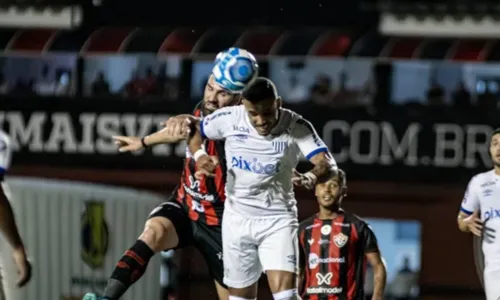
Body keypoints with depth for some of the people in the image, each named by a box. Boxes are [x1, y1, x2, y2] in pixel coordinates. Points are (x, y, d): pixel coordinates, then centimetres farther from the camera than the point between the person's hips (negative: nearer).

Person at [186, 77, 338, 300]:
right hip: (237, 219, 3)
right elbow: (193, 129, 7)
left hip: (278, 220, -3)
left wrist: (311, 176, -49)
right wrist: (199, 155, -13)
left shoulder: (296, 127, -17)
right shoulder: (229, 119, -11)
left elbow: (327, 163, -27)